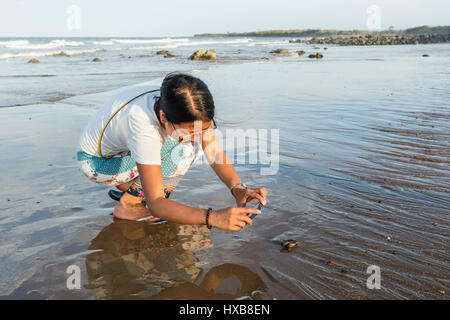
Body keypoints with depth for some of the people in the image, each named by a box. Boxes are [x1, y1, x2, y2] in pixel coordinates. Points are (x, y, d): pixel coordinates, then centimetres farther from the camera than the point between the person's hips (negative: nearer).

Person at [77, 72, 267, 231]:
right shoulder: (144, 128, -41)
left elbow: (215, 154, -17)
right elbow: (155, 204, -43)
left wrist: (238, 188, -35)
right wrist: (213, 217, -55)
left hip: (126, 146, 7)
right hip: (97, 161, -7)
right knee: (183, 151, -27)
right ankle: (127, 205, -11)